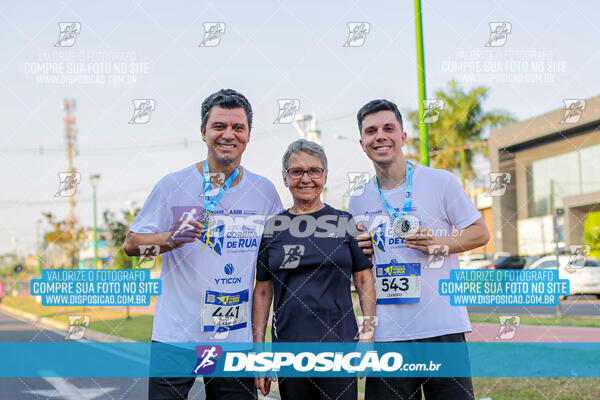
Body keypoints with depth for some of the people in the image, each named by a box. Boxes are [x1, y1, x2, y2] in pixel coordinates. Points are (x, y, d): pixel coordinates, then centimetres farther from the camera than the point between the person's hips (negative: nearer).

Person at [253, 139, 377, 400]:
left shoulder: (345, 223, 6)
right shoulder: (272, 229, 7)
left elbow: (364, 281, 6)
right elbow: (263, 292, 8)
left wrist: (368, 335, -3)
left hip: (340, 347, -1)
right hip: (289, 350, 1)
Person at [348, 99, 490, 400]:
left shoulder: (440, 182, 1)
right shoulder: (358, 200, 11)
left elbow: (480, 233, 4)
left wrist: (441, 244, -13)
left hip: (442, 327, -3)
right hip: (386, 333, 3)